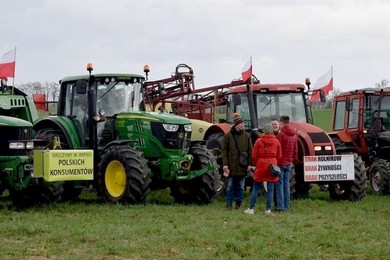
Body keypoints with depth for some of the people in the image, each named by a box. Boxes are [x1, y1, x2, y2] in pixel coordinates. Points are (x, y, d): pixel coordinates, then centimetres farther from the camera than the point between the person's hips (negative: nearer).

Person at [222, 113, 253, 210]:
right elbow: (224, 151, -1)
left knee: (241, 187, 7)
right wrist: (225, 164, -8)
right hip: (231, 166, -2)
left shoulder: (246, 136, 6)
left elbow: (250, 151, 7)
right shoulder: (228, 136, 0)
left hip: (242, 167, 2)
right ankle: (229, 204, 9)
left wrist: (250, 164, 0)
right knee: (230, 186, 2)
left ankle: (238, 204, 15)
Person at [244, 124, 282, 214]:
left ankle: (251, 208, 5)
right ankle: (268, 209, 3)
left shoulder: (258, 141, -4)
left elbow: (254, 156, -3)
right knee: (270, 189, 5)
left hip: (261, 166, -1)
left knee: (256, 188, 6)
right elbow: (279, 156, 3)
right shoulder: (276, 142, 0)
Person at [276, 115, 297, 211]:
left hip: (280, 163, -7)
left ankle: (280, 205, -7)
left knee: (280, 185, -4)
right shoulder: (294, 135, 9)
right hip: (289, 163, 7)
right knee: (286, 184, 11)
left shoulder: (281, 134, -14)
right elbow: (295, 150, 15)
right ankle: (286, 205, 13)